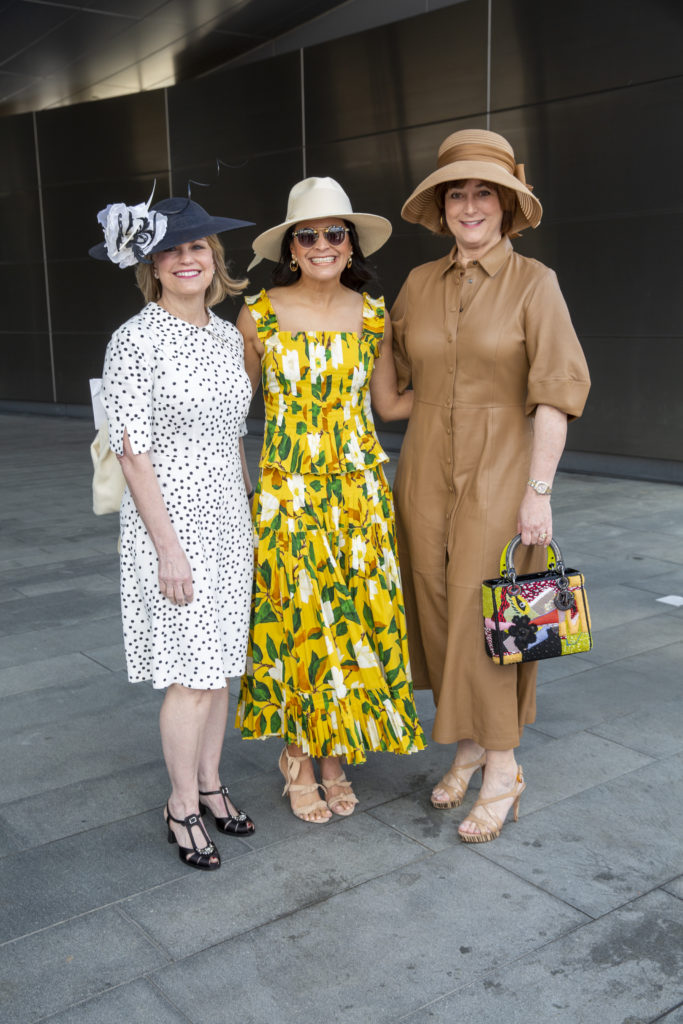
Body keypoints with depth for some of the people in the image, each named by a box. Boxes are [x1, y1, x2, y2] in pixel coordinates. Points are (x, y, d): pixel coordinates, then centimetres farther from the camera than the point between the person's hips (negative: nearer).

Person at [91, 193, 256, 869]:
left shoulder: (228, 336, 8)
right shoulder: (136, 340, -12)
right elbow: (132, 452, -15)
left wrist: (250, 513, 14)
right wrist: (168, 548, -17)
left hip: (228, 521, 7)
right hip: (170, 520, -6)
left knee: (222, 661, 14)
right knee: (191, 674, -1)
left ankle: (209, 782, 31)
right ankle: (183, 806, 19)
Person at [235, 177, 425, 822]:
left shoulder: (372, 316, 4)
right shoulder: (258, 316, -3)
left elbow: (389, 404, 12)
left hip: (359, 490, 2)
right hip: (287, 493, -2)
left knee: (354, 617, 7)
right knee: (296, 618, 4)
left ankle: (335, 756, 25)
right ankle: (299, 760, 24)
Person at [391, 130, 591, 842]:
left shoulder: (533, 282, -5)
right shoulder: (419, 284, 7)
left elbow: (557, 389, -10)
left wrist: (539, 491, -15)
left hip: (499, 474, -4)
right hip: (426, 472, 4)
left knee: (486, 618, -3)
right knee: (439, 611, 10)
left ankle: (503, 768, 14)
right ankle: (468, 744, 28)